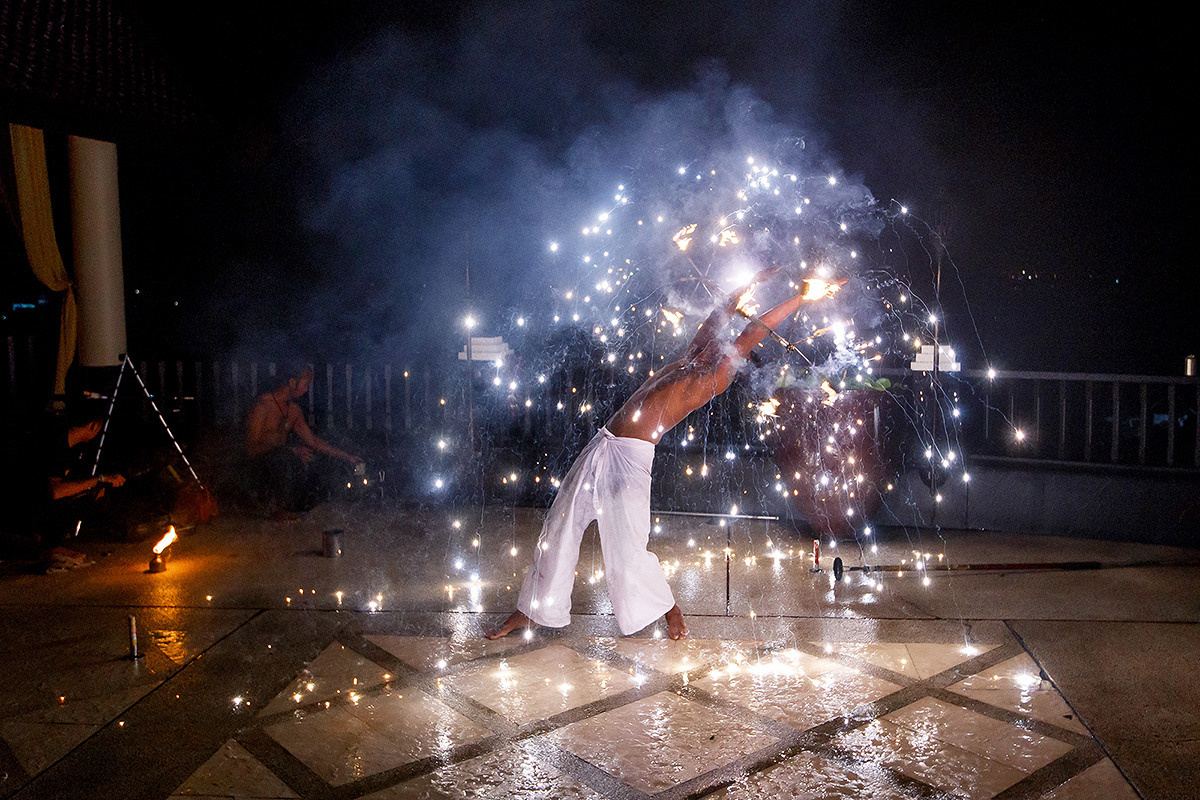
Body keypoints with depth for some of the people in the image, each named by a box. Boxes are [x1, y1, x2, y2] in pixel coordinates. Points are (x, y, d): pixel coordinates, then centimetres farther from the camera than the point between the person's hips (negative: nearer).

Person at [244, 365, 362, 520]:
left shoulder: (294, 409, 10)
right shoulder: (263, 405, -14)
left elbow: (313, 441, 13)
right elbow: (252, 446, -21)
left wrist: (346, 457, 9)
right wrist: (290, 450, -29)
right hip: (259, 465, -8)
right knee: (287, 457, -35)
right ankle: (279, 510, -17)